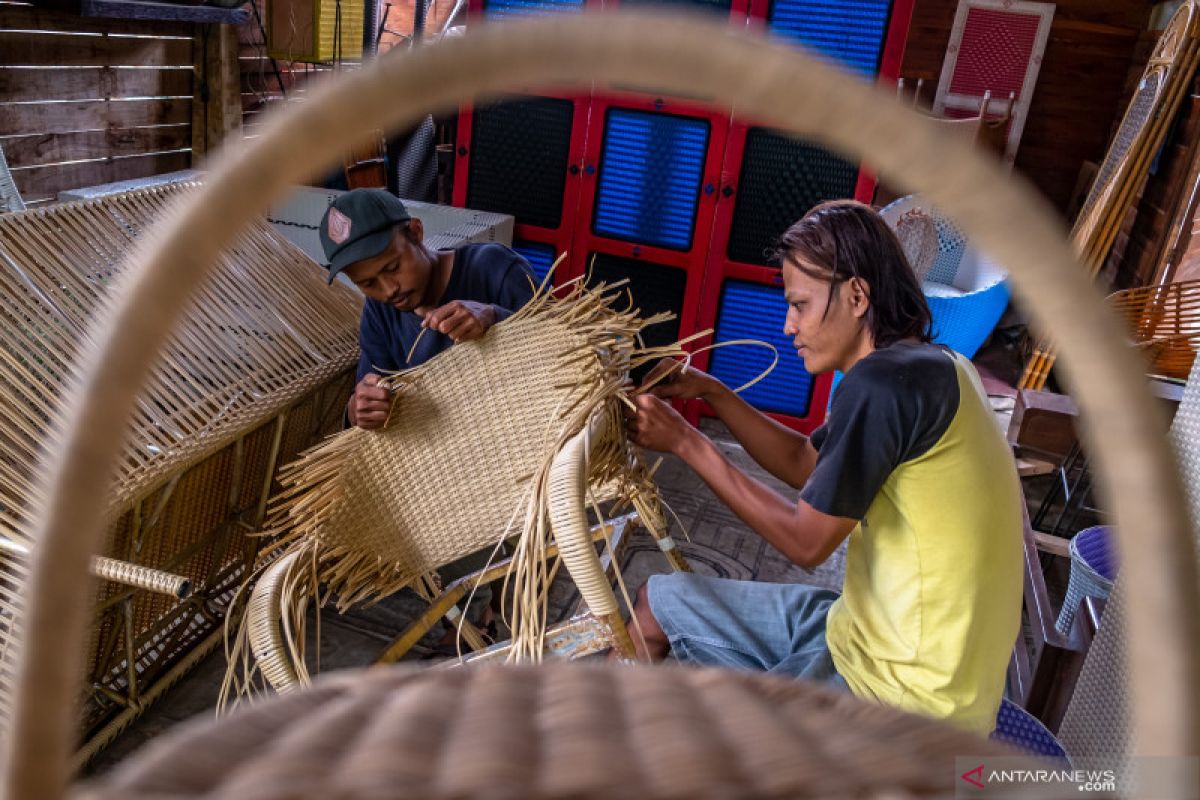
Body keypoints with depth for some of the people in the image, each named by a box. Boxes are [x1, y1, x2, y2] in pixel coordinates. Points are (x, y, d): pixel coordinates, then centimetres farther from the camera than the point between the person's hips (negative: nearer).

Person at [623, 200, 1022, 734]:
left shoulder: (886, 382, -25)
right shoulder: (924, 366, 6)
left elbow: (805, 542, -20)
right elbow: (804, 464, 15)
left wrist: (686, 442, -14)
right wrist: (712, 393, 4)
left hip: (907, 694, -9)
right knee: (659, 602, 15)